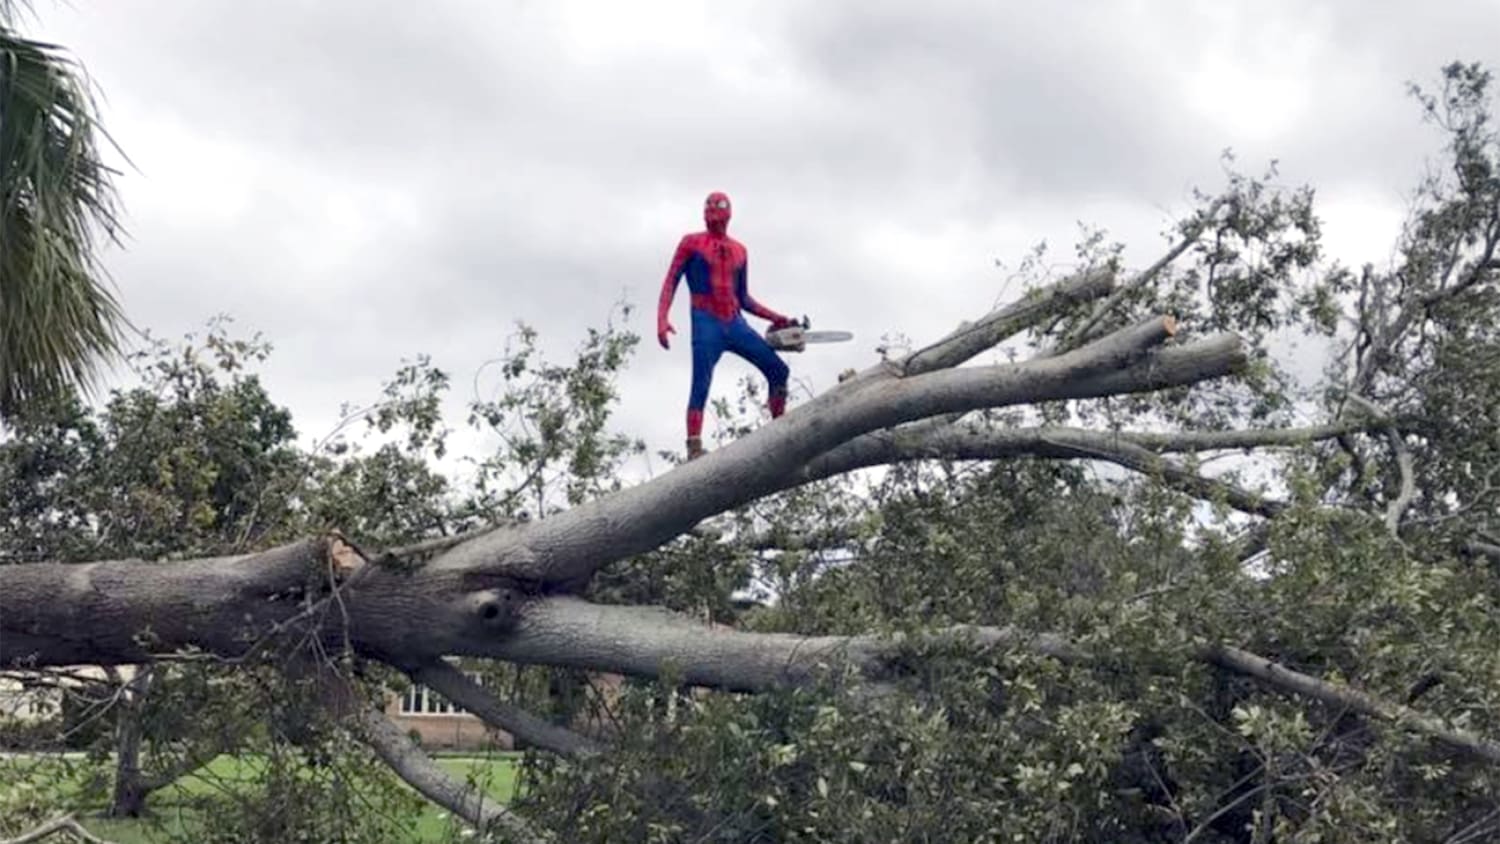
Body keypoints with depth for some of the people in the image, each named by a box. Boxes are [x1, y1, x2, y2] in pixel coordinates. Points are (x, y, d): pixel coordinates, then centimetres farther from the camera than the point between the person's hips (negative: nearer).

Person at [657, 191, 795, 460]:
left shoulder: (739, 250, 17)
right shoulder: (692, 243, 4)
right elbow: (670, 283, -2)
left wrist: (774, 317, 16)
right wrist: (662, 319, -16)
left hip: (735, 325, 5)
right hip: (707, 326, -5)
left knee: (779, 371, 1)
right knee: (701, 386, -15)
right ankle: (694, 449, -18)